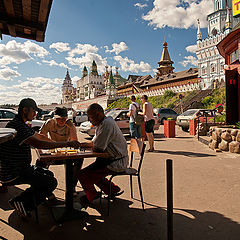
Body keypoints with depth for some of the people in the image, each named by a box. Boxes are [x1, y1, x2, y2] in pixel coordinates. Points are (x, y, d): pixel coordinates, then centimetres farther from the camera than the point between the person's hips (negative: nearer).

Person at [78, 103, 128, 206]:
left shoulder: (107, 124, -23)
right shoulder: (102, 123, 12)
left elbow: (97, 148, -23)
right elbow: (94, 142, 18)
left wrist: (91, 146, -1)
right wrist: (80, 144, 6)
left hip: (116, 163, -11)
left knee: (82, 175, -9)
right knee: (93, 172, 24)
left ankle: (91, 197, 20)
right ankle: (113, 189, 28)